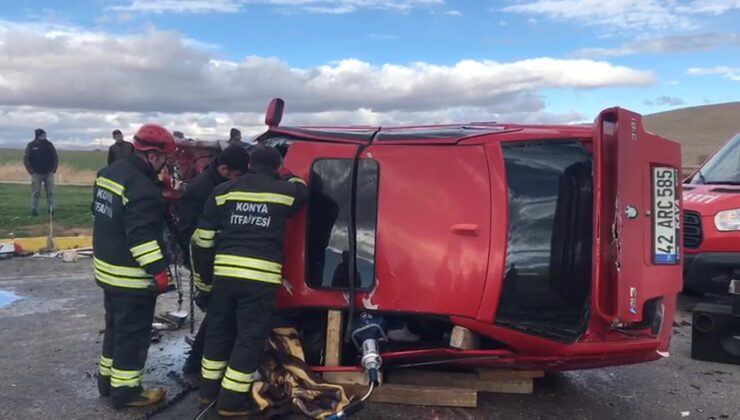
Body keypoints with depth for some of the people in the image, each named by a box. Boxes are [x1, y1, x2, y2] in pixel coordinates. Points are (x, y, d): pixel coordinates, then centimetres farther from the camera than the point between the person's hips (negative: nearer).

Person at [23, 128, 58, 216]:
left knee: (50, 192, 2)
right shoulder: (31, 146, -3)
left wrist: (53, 169, 1)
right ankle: (34, 210, 3)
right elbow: (26, 159, -2)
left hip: (48, 173, 2)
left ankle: (51, 209, 7)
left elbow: (55, 158, 9)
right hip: (36, 173, -2)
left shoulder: (49, 145, 3)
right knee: (35, 193, 0)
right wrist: (31, 172, -7)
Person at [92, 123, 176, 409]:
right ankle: (125, 391, 13)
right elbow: (142, 236, -28)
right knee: (133, 333, 3)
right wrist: (159, 270, -25)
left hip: (108, 268, 10)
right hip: (132, 275, -10)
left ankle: (107, 380, 34)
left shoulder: (109, 172, 7)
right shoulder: (143, 188, -24)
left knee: (115, 326, 22)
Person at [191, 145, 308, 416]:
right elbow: (301, 190, 31)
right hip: (262, 276, -3)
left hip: (225, 272, 3)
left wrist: (205, 274, 22)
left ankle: (209, 390, 33)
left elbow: (203, 239, 12)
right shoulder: (285, 191, 6)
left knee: (219, 330, 19)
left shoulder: (224, 191, 12)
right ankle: (231, 401, 11)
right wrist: (288, 178, 46)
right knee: (250, 337, 7)